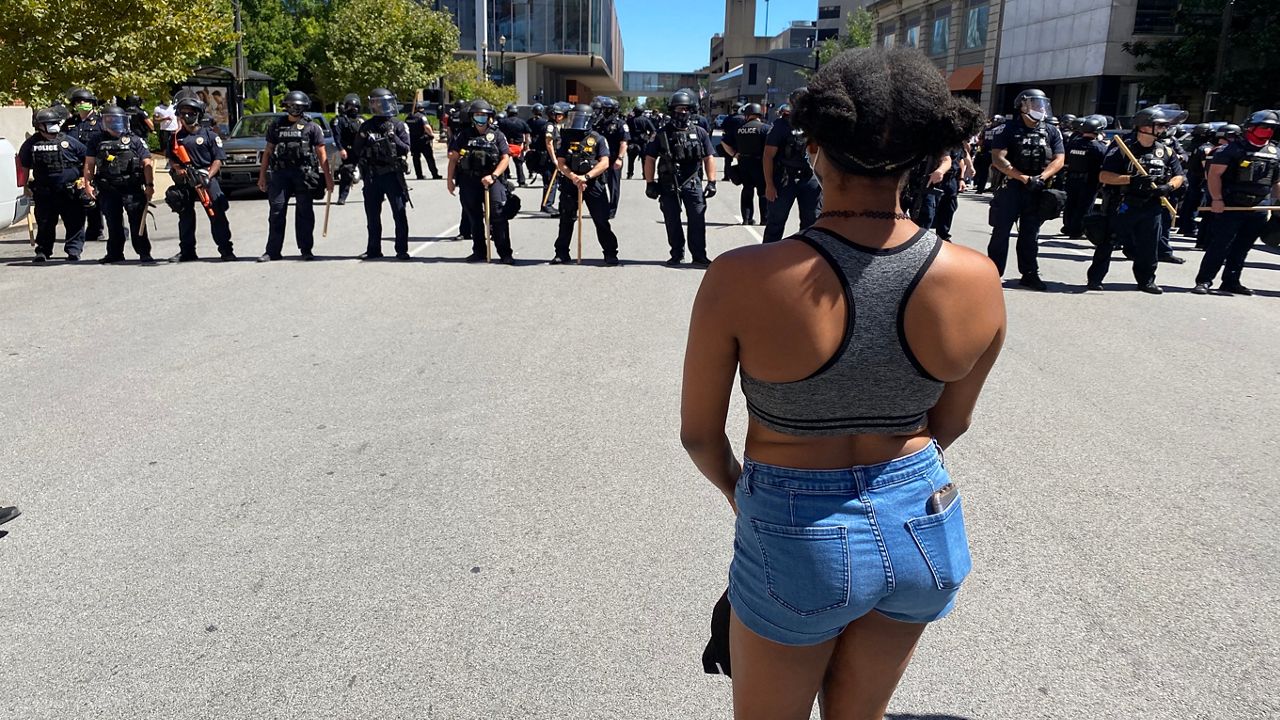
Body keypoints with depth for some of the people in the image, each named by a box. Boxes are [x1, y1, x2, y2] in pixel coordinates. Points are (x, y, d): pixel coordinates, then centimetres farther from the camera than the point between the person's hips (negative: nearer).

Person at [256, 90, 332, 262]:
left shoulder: (312, 127, 6)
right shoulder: (276, 126, 15)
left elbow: (321, 154, 2)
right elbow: (268, 152, 17)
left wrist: (327, 177, -4)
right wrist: (262, 175, 12)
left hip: (304, 173, -2)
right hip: (280, 173, 3)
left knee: (305, 212, 3)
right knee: (276, 211, 0)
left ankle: (306, 249, 11)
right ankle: (273, 251, 5)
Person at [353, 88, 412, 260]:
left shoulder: (398, 125, 3)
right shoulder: (366, 127, 9)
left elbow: (406, 149, -4)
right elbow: (358, 150, 11)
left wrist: (394, 139, -17)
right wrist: (367, 143, -6)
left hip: (393, 174, -3)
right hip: (372, 175, 3)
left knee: (399, 213, -4)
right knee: (372, 215, 9)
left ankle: (402, 250, 2)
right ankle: (373, 249, 19)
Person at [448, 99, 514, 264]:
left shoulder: (497, 135, 5)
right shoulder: (464, 135, 11)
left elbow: (505, 158, -3)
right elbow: (453, 158, 10)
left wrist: (493, 176, -15)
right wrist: (450, 179, 3)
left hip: (491, 180, -3)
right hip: (468, 181, 3)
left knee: (497, 216, -11)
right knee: (475, 218, 11)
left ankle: (505, 254, -10)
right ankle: (479, 252, 22)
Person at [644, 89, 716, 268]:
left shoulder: (700, 133, 6)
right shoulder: (663, 134, 3)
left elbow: (709, 158, 7)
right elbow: (650, 159, 5)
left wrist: (711, 182, -1)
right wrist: (650, 183, 1)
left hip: (693, 184, 0)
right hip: (668, 186, 0)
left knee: (697, 221, -4)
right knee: (672, 222, 7)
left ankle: (699, 256, 3)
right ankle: (677, 255, 19)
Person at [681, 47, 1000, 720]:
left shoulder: (743, 278, -24)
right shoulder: (977, 281, -13)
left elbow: (698, 434, -10)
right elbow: (949, 424, 3)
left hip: (799, 536, -3)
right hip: (923, 526, 4)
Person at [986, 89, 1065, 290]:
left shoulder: (1052, 132, 8)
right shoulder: (1009, 129, -4)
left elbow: (1059, 160, 1)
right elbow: (998, 159, -13)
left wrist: (1040, 177, -17)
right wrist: (1024, 178, -19)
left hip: (1037, 190, 3)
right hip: (1010, 187, -3)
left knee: (1030, 234, 10)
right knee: (1001, 231, 1)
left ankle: (1029, 274, 16)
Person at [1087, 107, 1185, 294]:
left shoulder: (1166, 151, 9)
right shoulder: (1122, 148, -7)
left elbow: (1178, 176, 15)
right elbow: (1104, 176, -13)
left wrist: (1168, 187, -7)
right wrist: (1132, 180, -22)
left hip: (1152, 207, 4)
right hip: (1122, 206, -4)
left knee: (1149, 247, 8)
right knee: (1107, 243, 3)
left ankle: (1146, 280, 22)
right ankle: (1095, 278, 12)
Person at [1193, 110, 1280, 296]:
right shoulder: (1233, 149, -5)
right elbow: (1214, 174, -9)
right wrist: (1217, 199, -16)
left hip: (1258, 210, 6)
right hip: (1230, 208, -6)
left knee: (1242, 248, 11)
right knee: (1219, 245, -8)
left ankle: (1231, 282, 19)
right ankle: (1204, 281, -5)